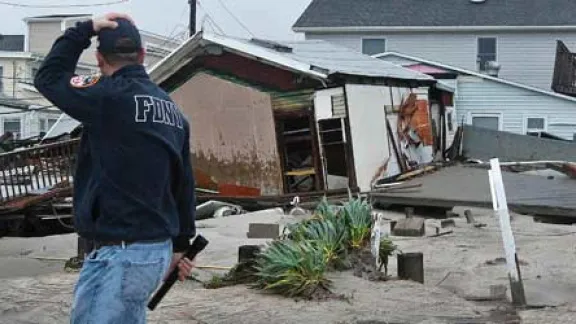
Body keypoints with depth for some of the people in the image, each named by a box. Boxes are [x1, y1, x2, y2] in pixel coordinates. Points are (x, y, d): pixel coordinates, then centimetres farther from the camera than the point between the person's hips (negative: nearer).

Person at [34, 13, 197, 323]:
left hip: (121, 254, -9)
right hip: (158, 249, 9)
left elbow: (48, 78, 2)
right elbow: (183, 183, 16)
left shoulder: (109, 96, -13)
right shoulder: (172, 109, 11)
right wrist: (180, 244, 24)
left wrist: (84, 29, 7)